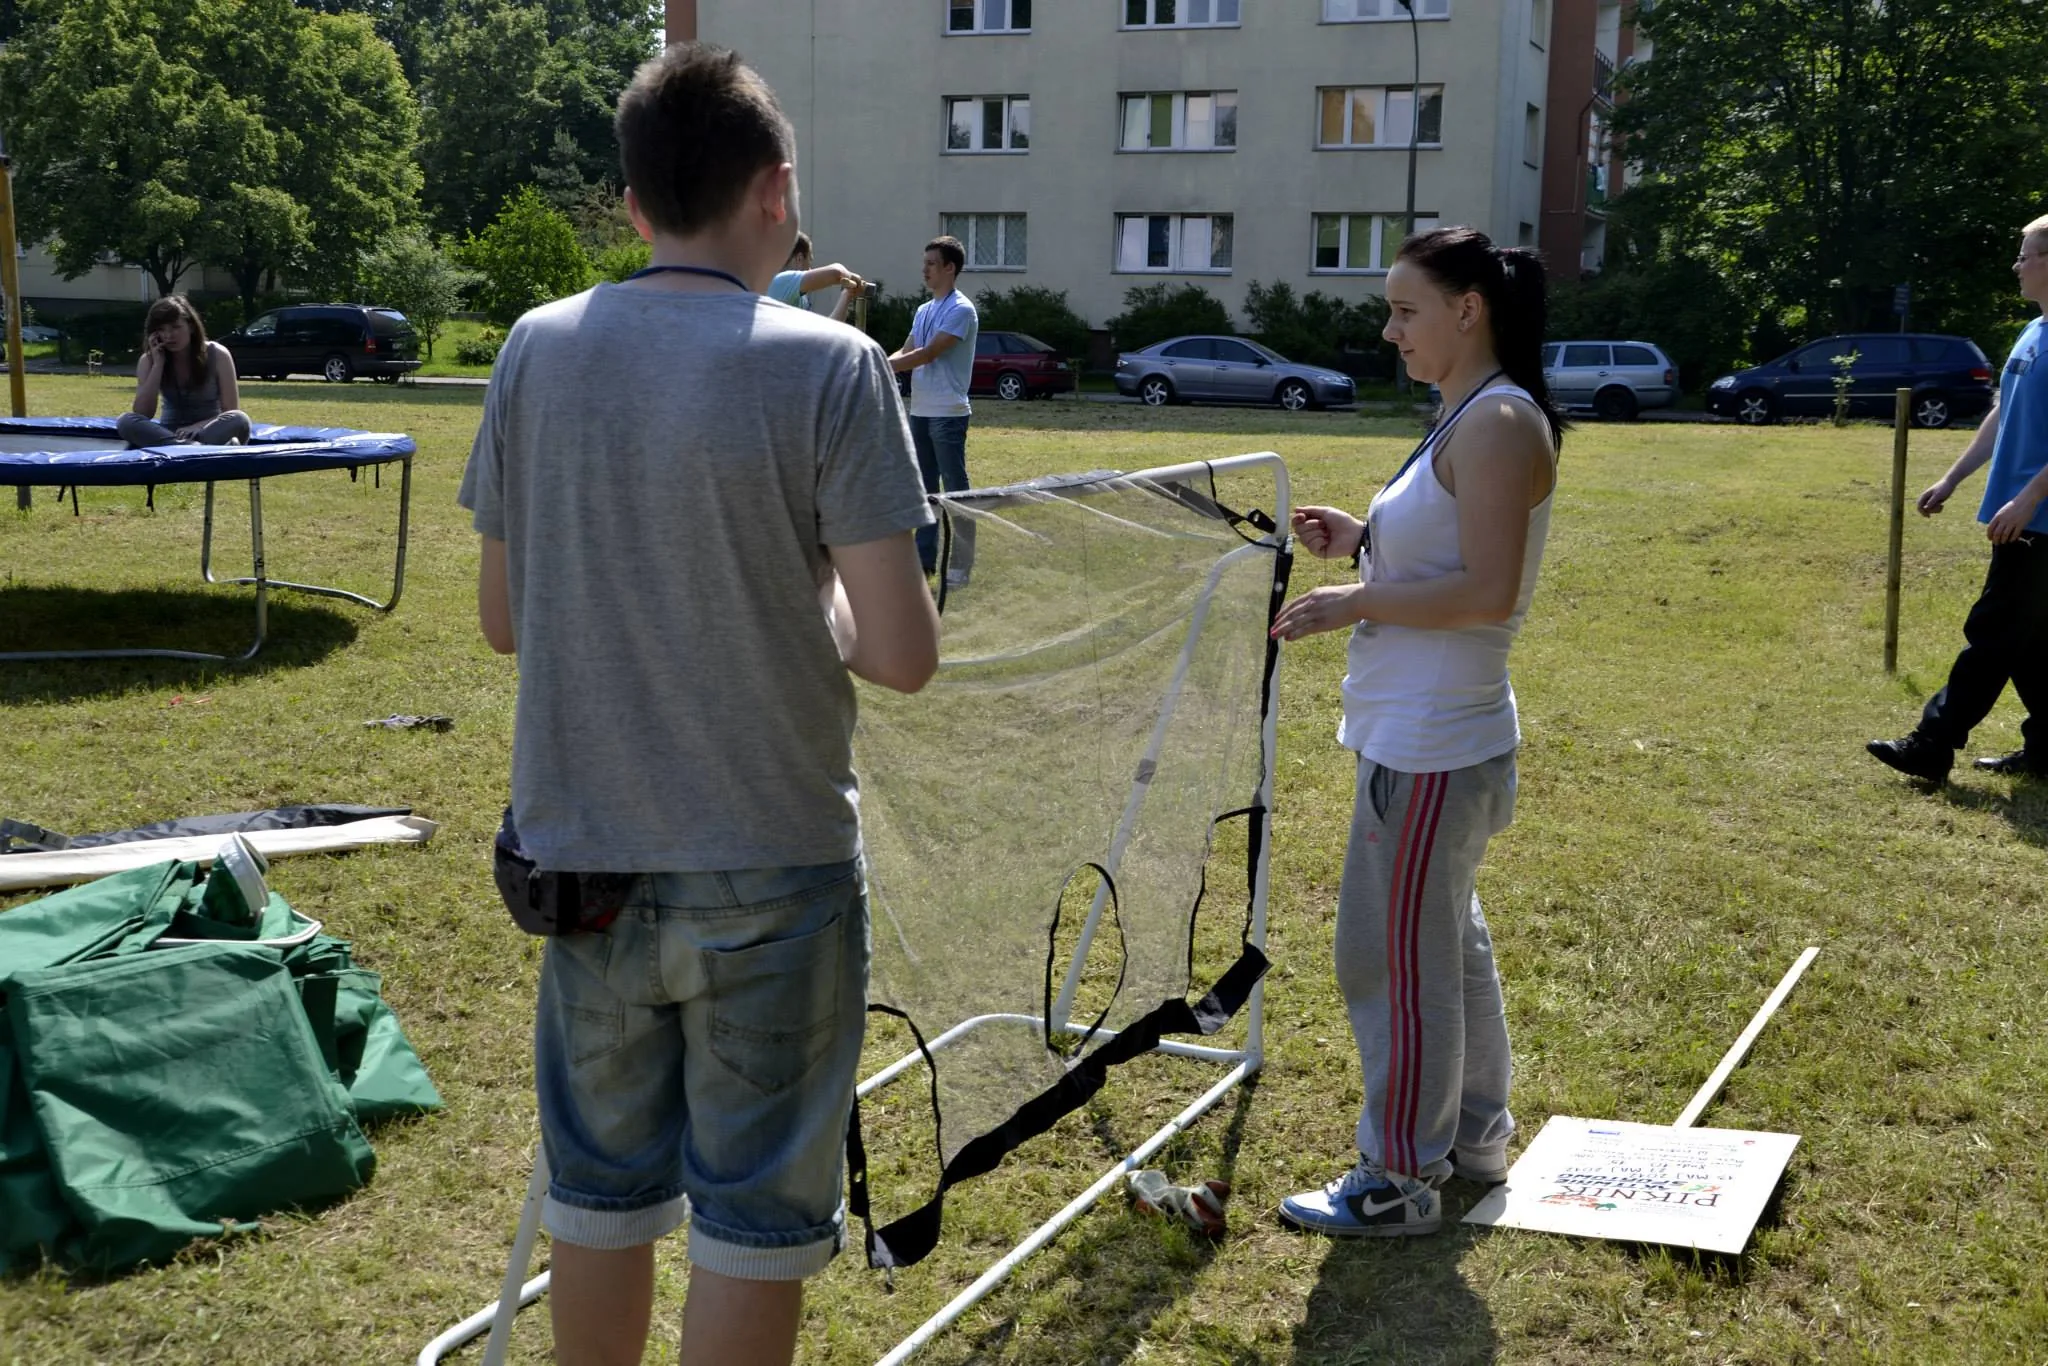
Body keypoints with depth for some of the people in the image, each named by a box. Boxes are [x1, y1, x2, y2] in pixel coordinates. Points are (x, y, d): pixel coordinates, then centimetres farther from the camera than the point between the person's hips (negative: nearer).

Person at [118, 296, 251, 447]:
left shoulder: (217, 355, -6)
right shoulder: (149, 360, 0)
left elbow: (232, 412, -8)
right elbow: (142, 414, -11)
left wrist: (199, 426, -27)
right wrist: (158, 364, -15)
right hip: (169, 434, 2)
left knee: (239, 420, -34)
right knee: (126, 421, -30)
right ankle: (203, 449, -48)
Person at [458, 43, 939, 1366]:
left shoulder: (538, 349, 0)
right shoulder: (828, 366, -13)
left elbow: (504, 614, 7)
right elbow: (902, 653, -16)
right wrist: (810, 602, 4)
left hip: (585, 850, 4)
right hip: (768, 871, -4)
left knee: (601, 1188, 19)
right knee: (757, 1215, 10)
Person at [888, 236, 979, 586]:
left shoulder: (960, 310, -11)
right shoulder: (923, 310, 15)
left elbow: (926, 355, -18)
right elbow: (905, 352, 13)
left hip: (948, 413, -8)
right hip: (920, 412, 8)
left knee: (955, 489, -3)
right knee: (925, 488, 12)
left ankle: (961, 566, 0)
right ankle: (925, 558, 19)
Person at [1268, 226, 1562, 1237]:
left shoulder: (1499, 423, -17)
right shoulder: (1467, 420, 14)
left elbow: (1489, 592, -23)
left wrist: (1355, 603, -18)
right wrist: (1362, 539, 8)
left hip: (1431, 753, -11)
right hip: (1424, 735, 11)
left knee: (1391, 960, -2)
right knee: (1447, 943, 21)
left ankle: (1400, 1182, 10)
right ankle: (1474, 1133, 35)